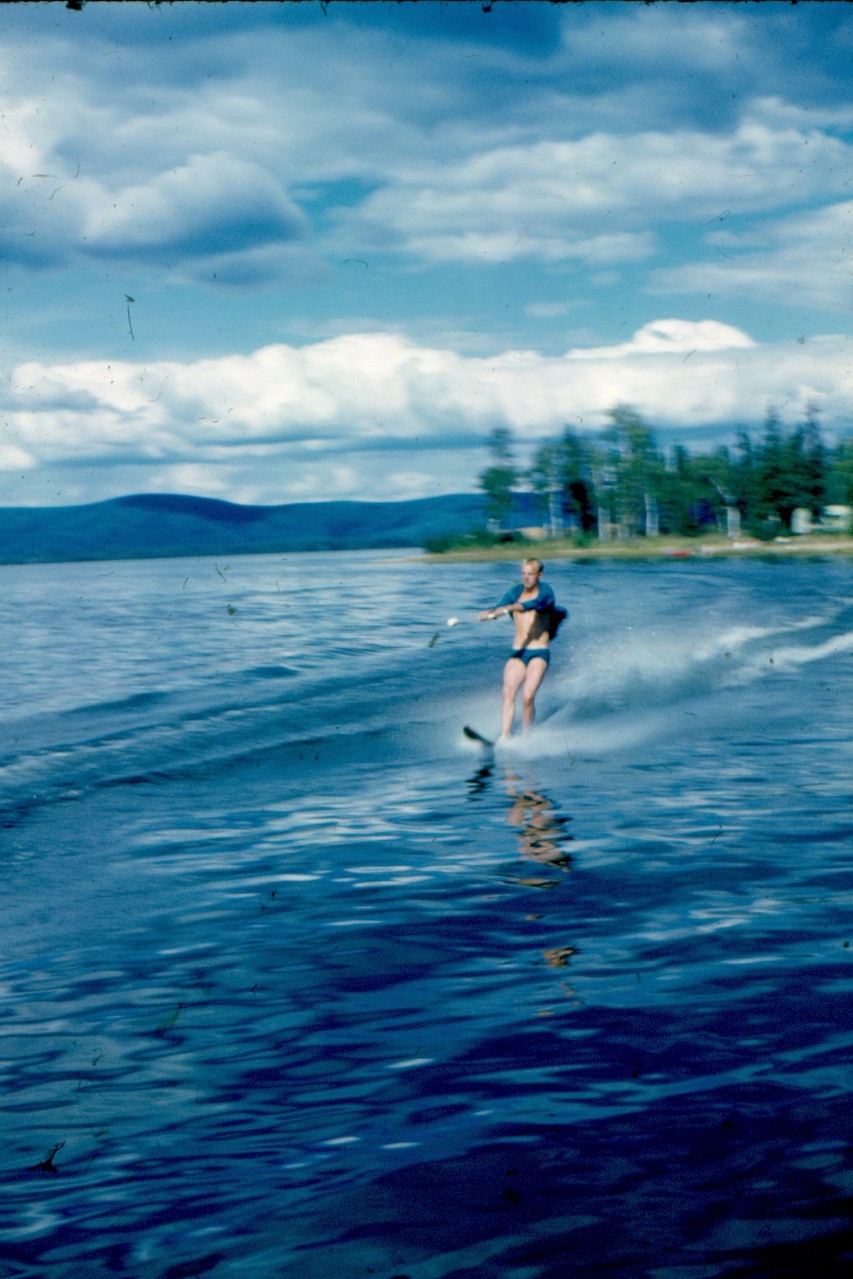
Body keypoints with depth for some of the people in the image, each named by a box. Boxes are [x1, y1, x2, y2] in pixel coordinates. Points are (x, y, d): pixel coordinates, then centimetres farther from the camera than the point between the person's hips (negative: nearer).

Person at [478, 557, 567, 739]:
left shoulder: (545, 591, -1)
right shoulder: (515, 591, 11)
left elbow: (535, 604, -23)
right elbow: (499, 608, -6)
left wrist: (509, 608, -40)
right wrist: (489, 613, -31)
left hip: (539, 653, -3)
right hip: (517, 652, 3)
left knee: (527, 697, -17)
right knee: (508, 693, -18)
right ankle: (505, 737, -24)